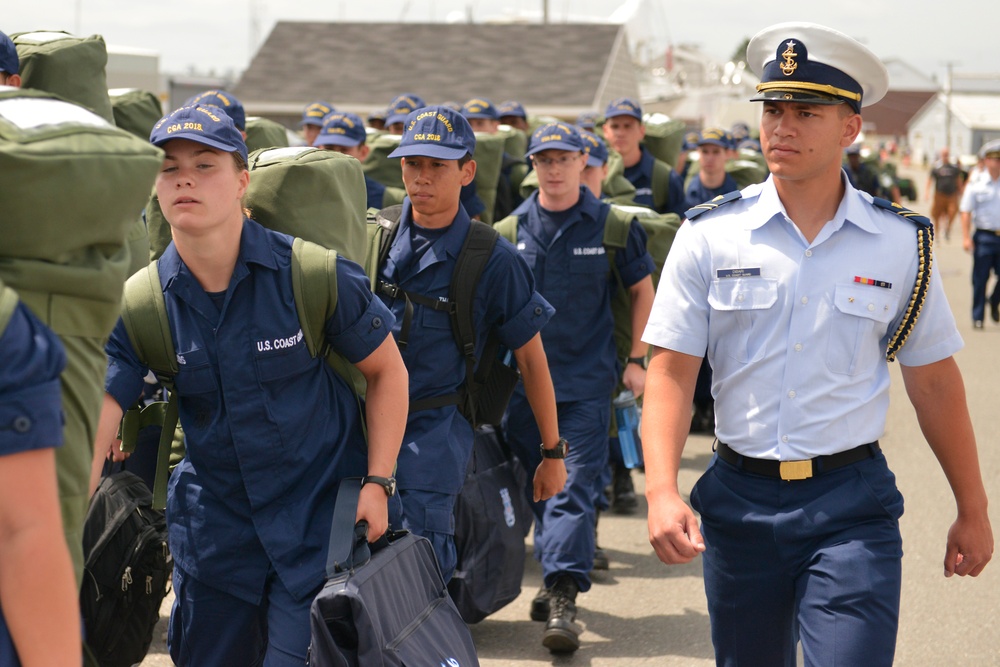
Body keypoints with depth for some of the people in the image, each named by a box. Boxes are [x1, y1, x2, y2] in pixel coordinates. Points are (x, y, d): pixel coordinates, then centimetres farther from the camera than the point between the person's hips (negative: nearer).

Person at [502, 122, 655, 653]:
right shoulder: (512, 229, 7)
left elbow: (643, 290, 9)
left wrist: (636, 360, 3)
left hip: (586, 381, -3)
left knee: (575, 486, -10)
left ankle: (563, 599, -13)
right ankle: (555, 576, 27)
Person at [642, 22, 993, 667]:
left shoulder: (901, 243, 0)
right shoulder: (710, 236, -2)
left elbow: (935, 383, 7)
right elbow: (670, 373, -4)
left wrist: (972, 511, 11)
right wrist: (662, 492, -17)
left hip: (852, 501, -1)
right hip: (740, 496, 1)